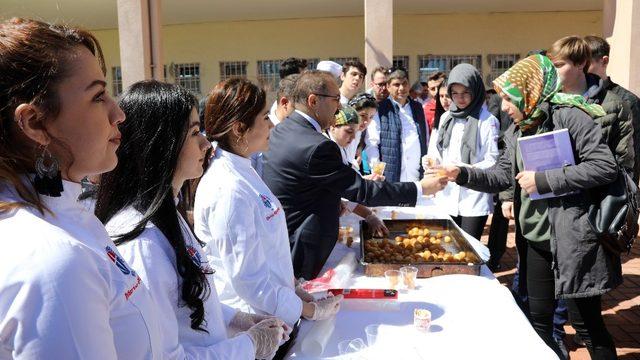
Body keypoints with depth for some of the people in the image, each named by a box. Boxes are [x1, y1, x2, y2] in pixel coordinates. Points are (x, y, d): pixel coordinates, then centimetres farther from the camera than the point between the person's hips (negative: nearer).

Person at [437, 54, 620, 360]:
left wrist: (543, 180, -21)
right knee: (538, 319, 16)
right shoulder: (516, 132, 10)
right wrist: (461, 174, -5)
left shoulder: (569, 116, -14)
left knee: (587, 323, 5)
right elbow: (501, 176, 10)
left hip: (575, 238, -7)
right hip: (539, 239, 8)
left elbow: (605, 166, -21)